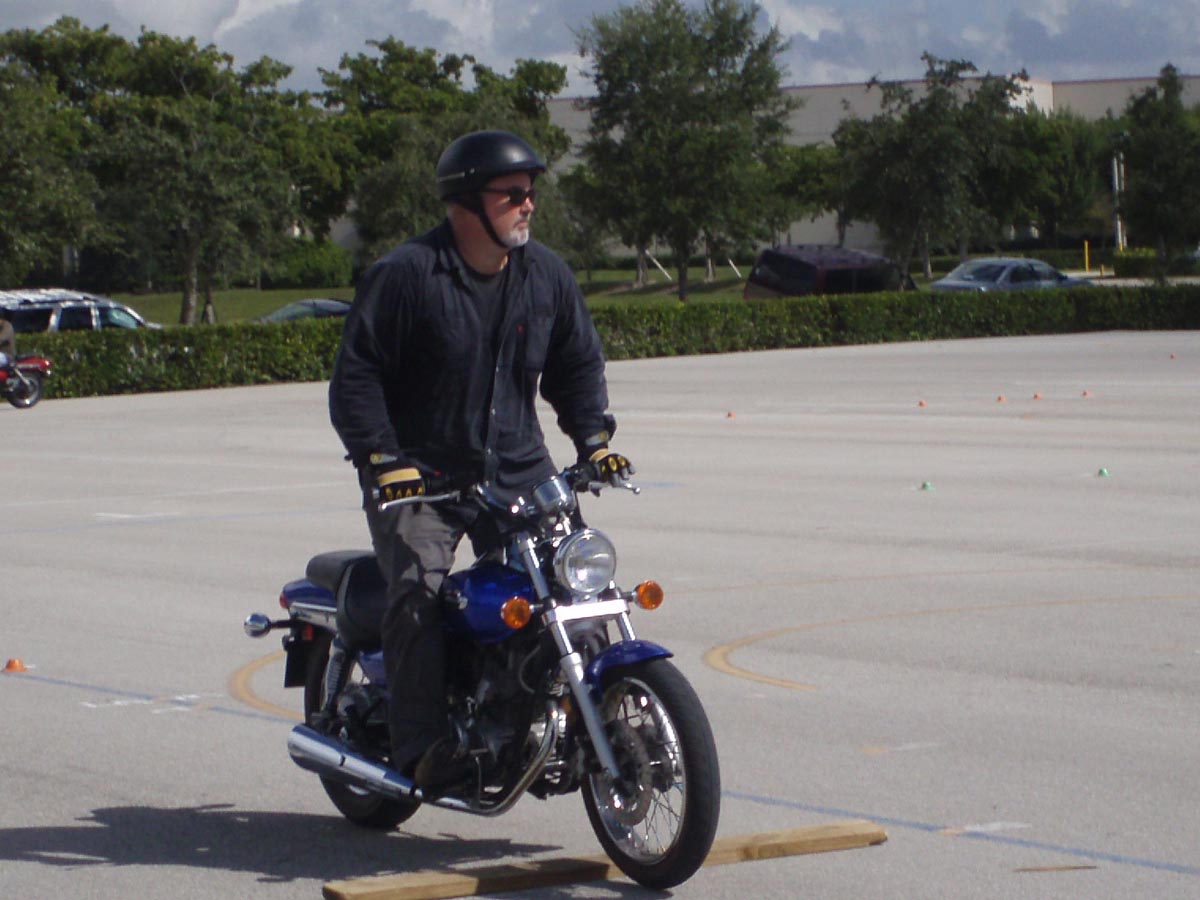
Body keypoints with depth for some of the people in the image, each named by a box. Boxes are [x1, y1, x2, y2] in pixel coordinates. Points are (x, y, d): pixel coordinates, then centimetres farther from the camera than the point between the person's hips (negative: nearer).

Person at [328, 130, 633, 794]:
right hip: (418, 480, -4)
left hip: (516, 474, 5)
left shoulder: (546, 275, 9)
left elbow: (577, 362, 21)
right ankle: (421, 750, -21)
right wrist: (383, 458, -17)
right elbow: (356, 373, -7)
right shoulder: (404, 275, -7)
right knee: (418, 595, -23)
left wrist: (593, 436, 6)